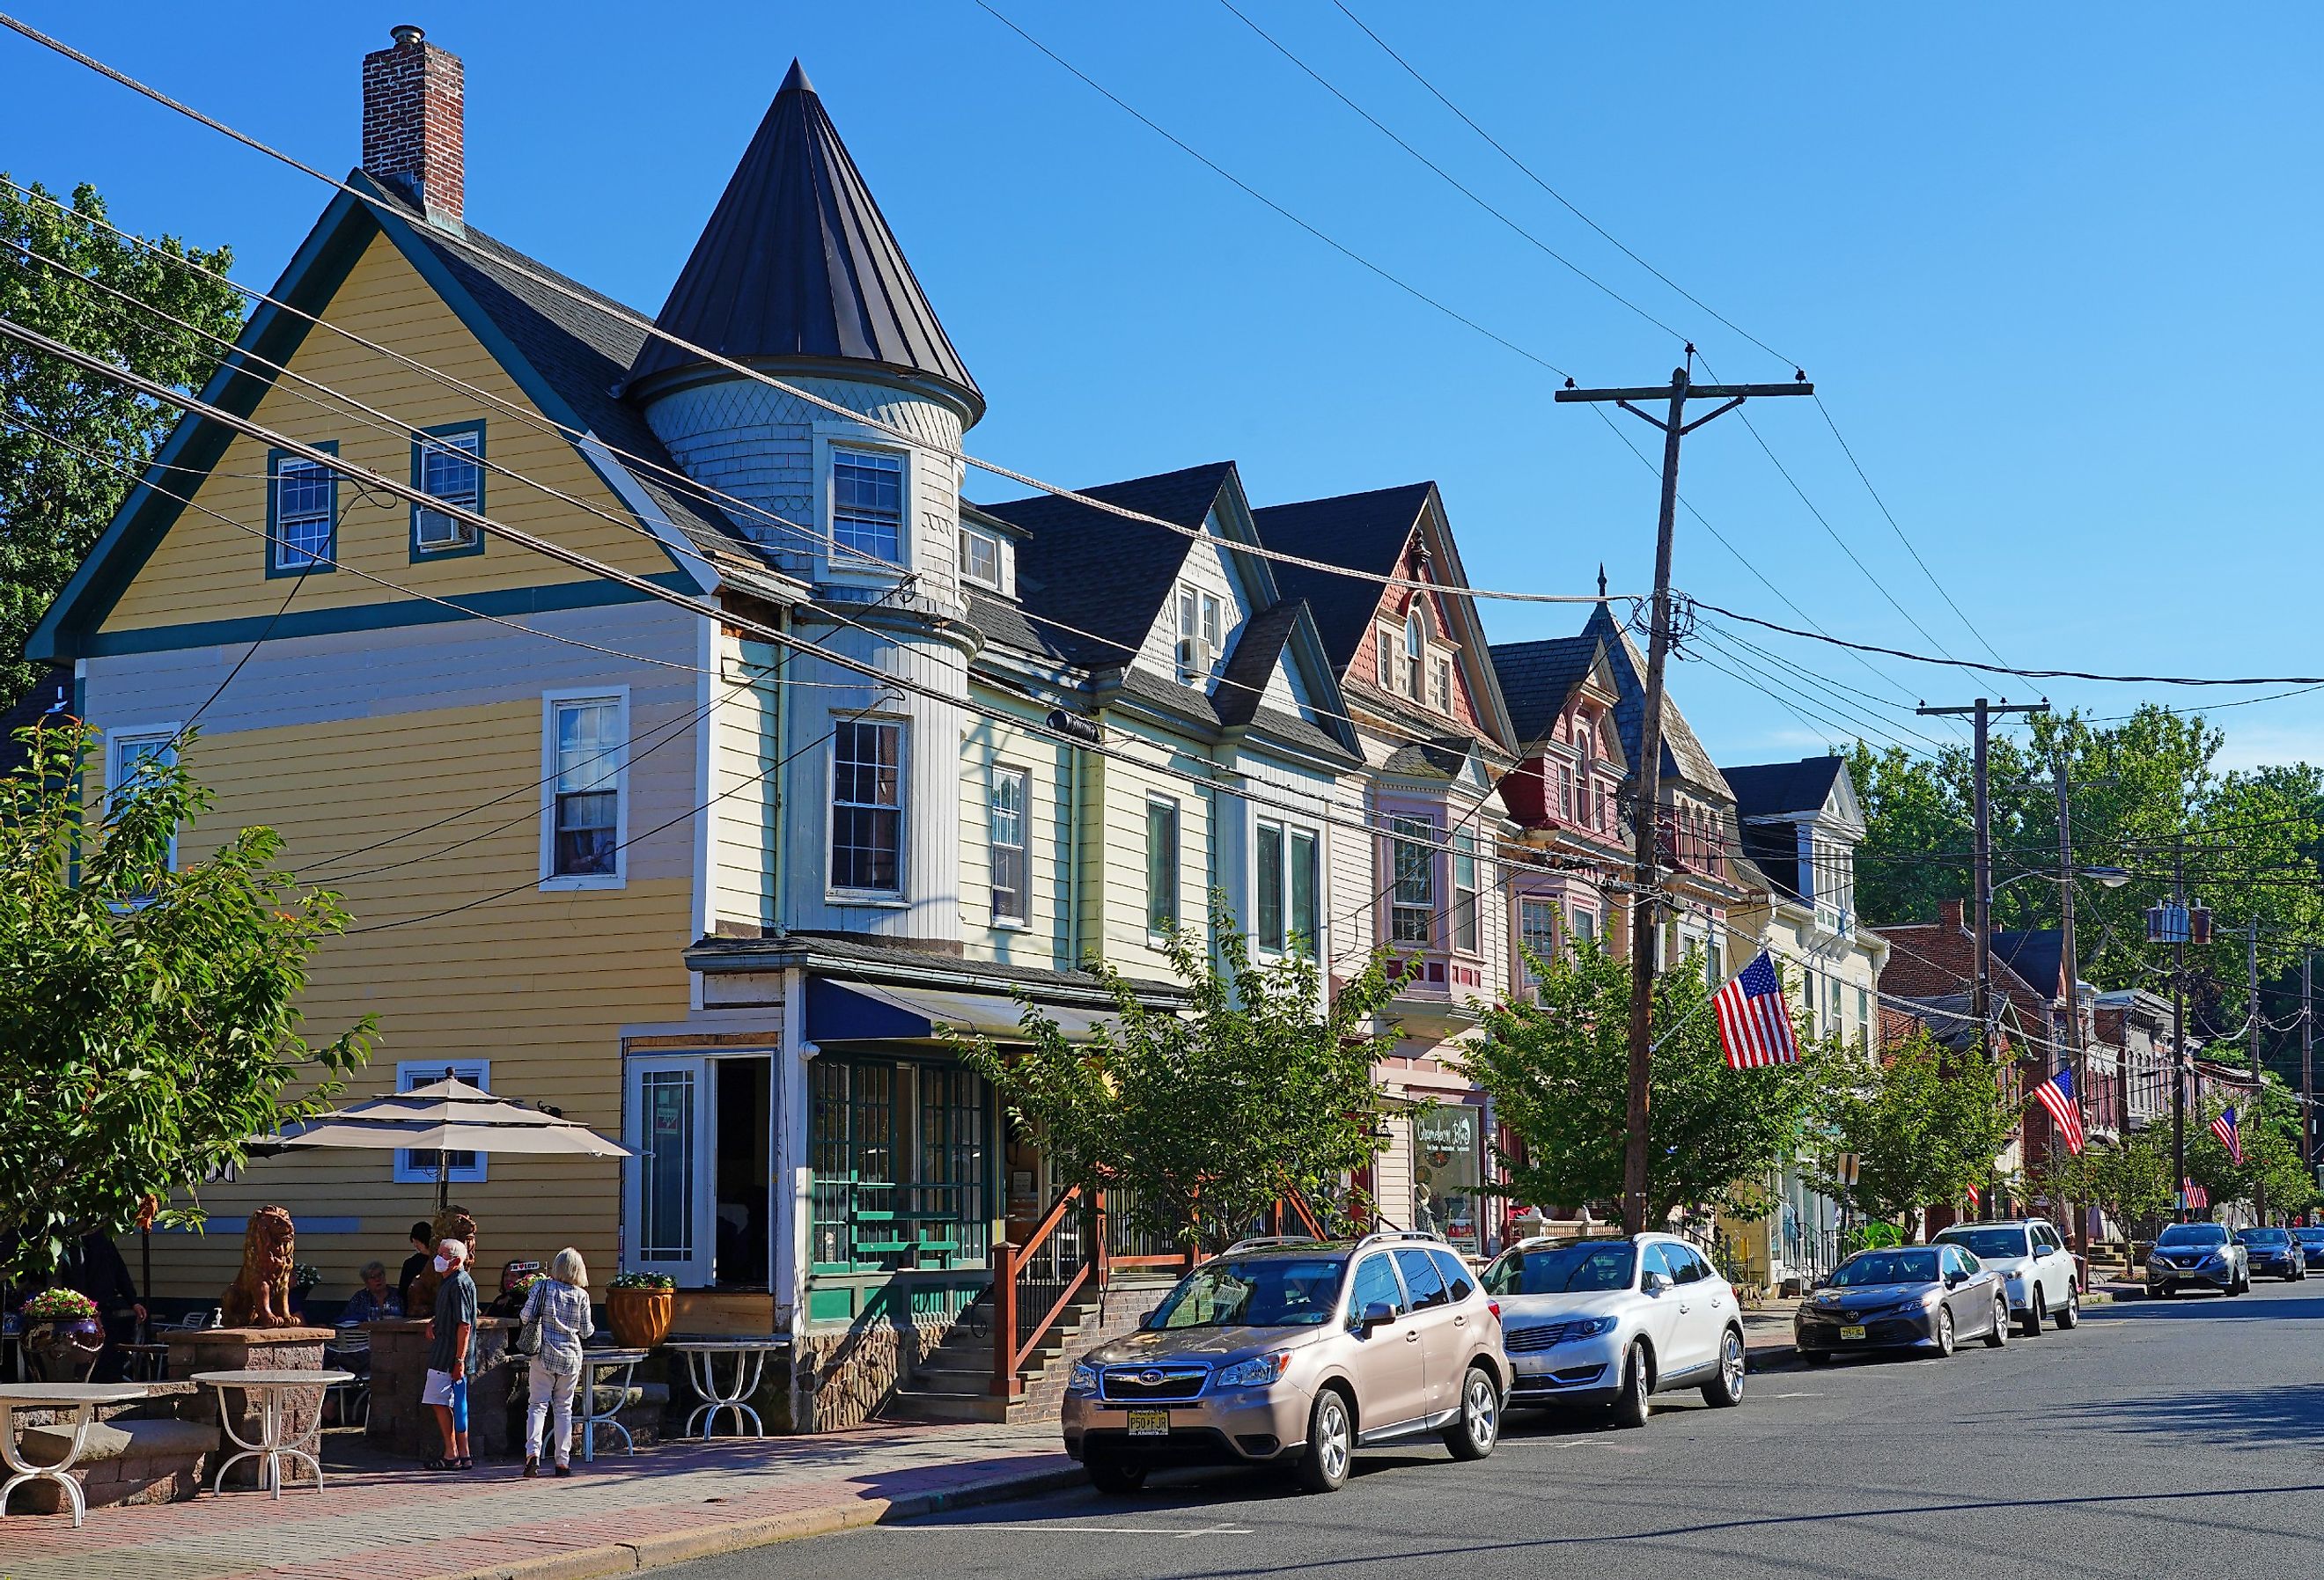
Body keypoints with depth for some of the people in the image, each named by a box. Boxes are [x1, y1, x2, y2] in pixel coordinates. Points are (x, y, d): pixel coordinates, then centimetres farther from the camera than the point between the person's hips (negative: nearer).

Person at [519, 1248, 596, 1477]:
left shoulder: (542, 1286, -4)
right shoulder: (581, 1295, -2)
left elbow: (527, 1316, -7)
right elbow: (586, 1331, 2)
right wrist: (591, 1327, 24)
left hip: (544, 1354, -1)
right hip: (570, 1356, 1)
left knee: (538, 1405, 0)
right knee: (564, 1408, 9)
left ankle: (533, 1452, -20)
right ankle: (563, 1461, 8)